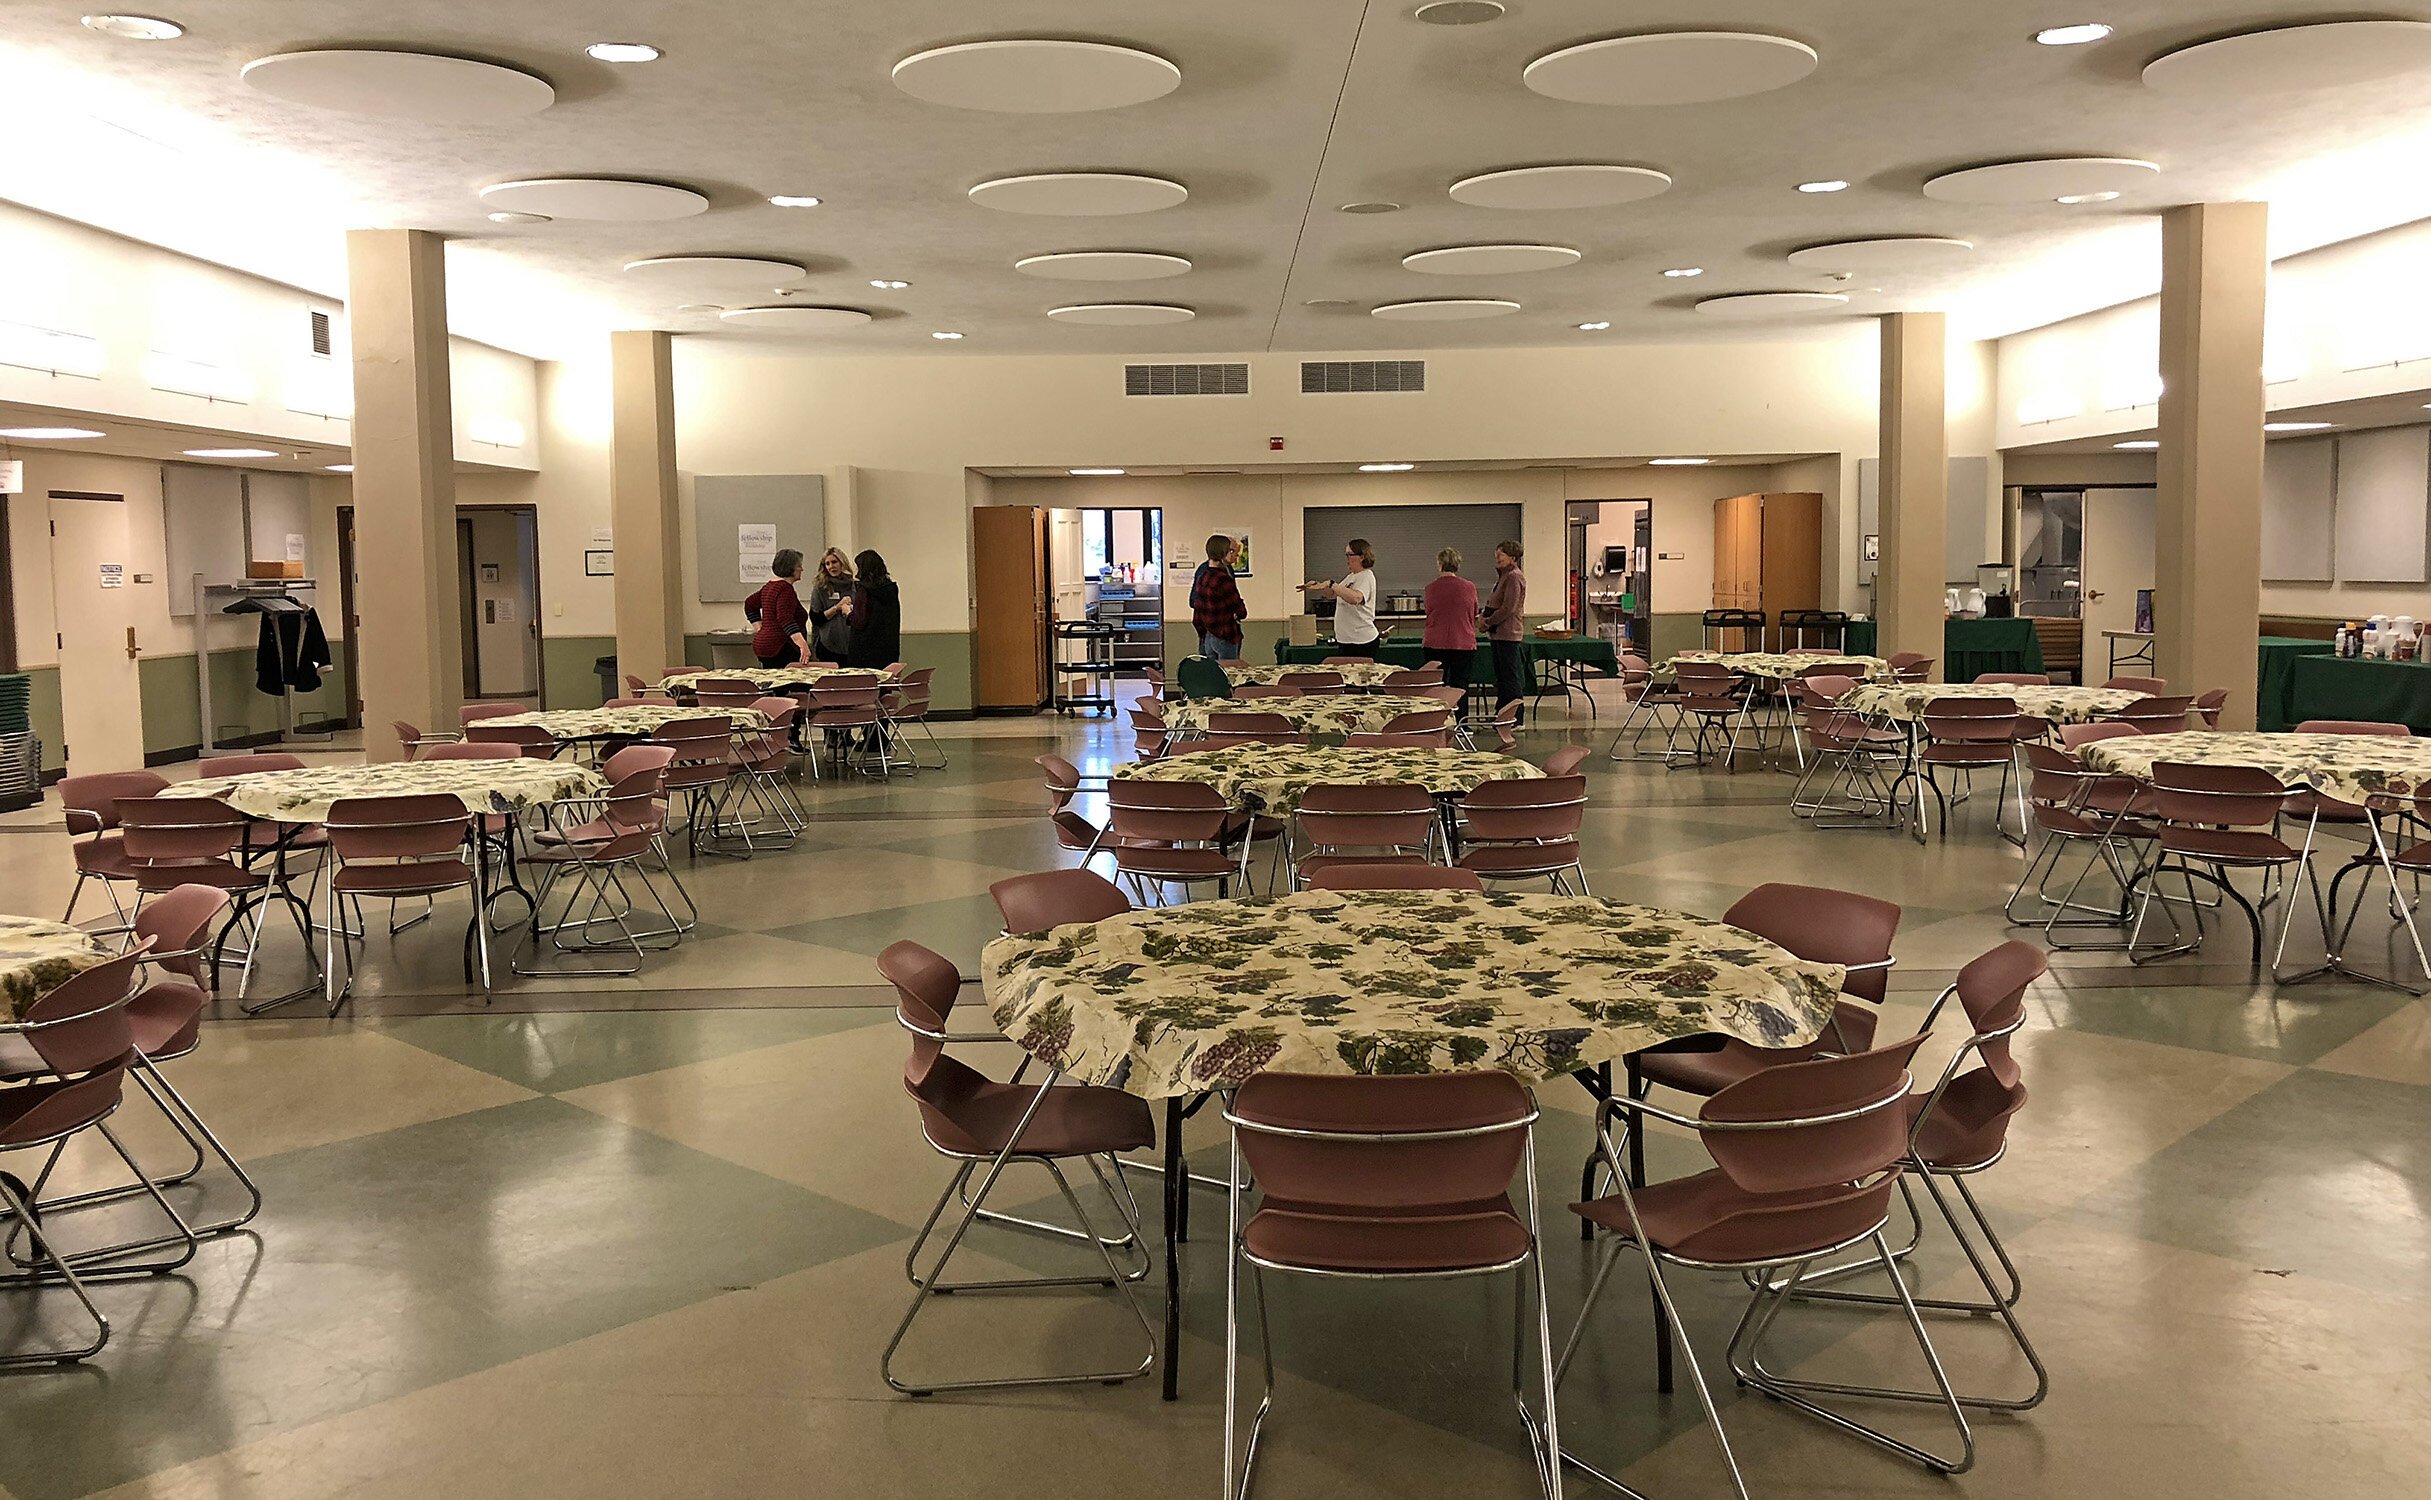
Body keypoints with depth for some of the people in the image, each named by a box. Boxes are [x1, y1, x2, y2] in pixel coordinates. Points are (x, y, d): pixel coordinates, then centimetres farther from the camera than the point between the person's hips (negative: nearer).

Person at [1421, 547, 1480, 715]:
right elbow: (1475, 616, 11)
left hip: (1436, 644, 0)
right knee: (1460, 689, 4)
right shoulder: (1469, 587, -3)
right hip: (1464, 644, 0)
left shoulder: (1431, 588, -4)